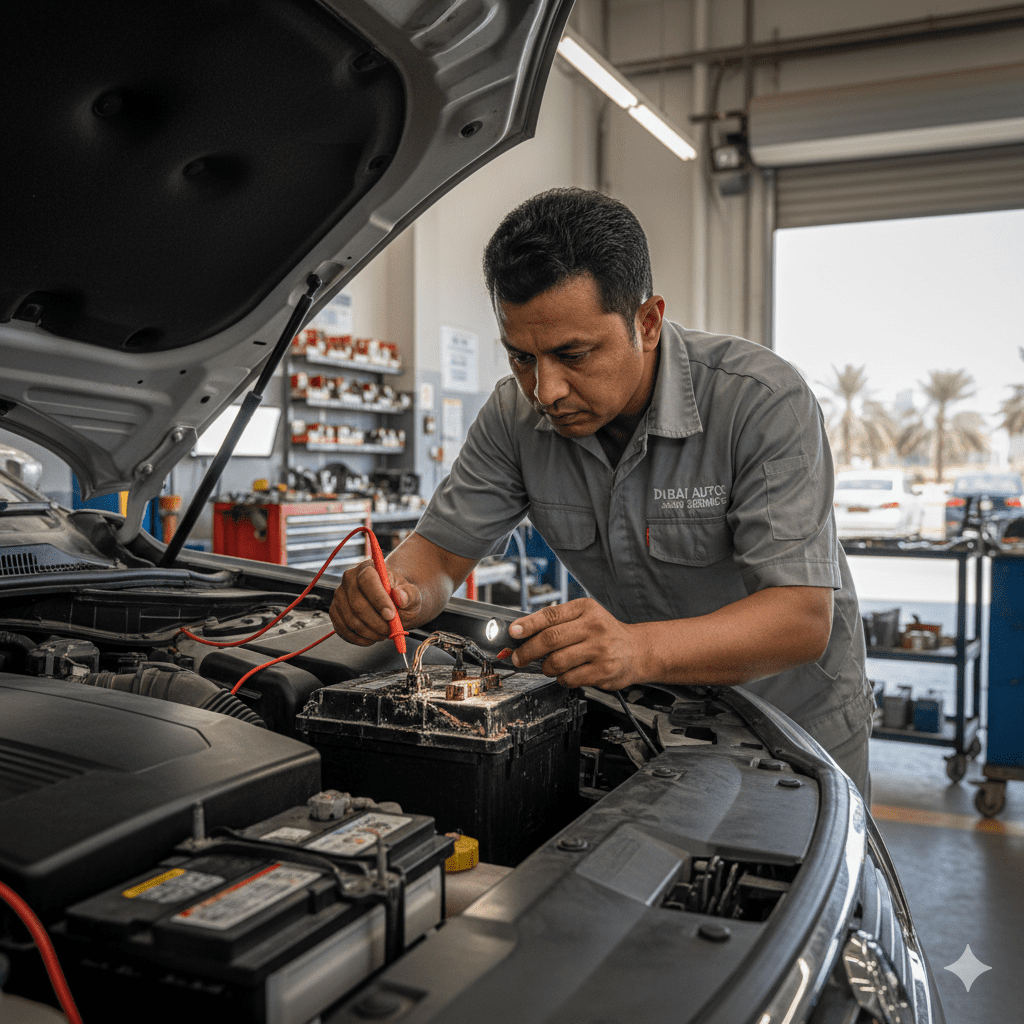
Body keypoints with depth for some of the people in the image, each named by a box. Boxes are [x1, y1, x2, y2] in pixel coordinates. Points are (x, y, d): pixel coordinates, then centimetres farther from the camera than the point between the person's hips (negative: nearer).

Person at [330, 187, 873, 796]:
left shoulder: (765, 401, -26)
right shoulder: (517, 414, -12)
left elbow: (804, 618, -32)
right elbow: (442, 548, -4)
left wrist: (641, 650, -48)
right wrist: (391, 593, -29)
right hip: (648, 715, 4)